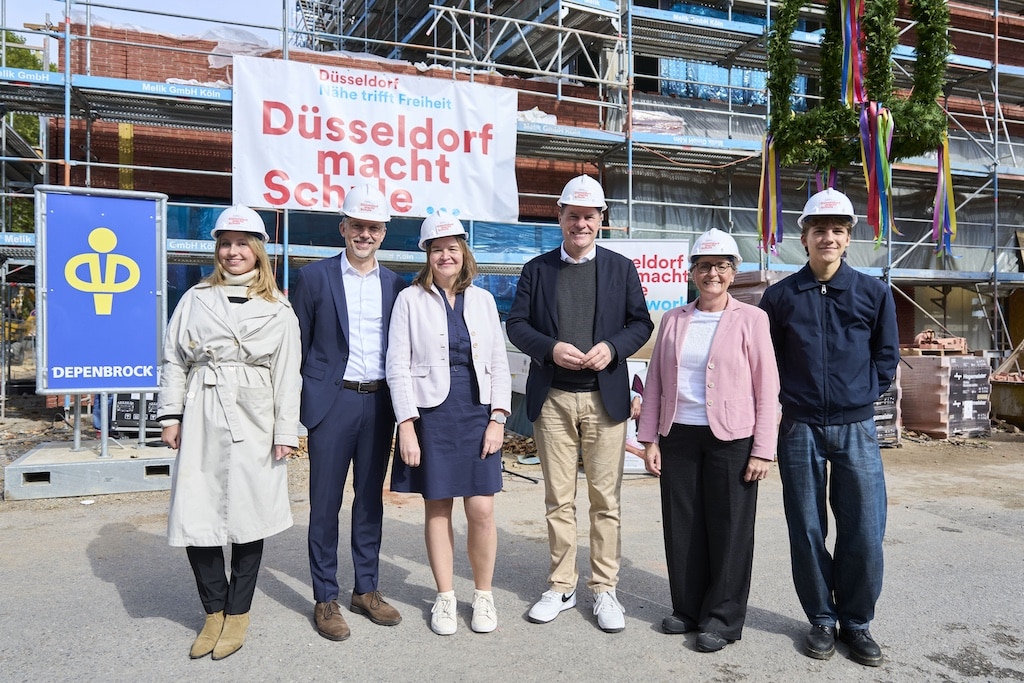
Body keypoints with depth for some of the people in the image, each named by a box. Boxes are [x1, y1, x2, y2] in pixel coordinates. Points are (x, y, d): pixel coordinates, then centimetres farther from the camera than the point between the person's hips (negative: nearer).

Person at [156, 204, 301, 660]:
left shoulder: (278, 310, 6)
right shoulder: (196, 299, 10)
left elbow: (287, 375, 3)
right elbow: (174, 360, 11)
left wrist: (286, 432, -2)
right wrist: (170, 416, 4)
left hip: (255, 423, -1)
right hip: (203, 421, 2)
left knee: (249, 517, 3)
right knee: (195, 518, -1)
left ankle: (237, 613, 20)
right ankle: (214, 611, 19)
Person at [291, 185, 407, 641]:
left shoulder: (395, 285, 9)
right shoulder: (314, 277, -1)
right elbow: (297, 346, 0)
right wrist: (293, 407, -5)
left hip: (378, 403, 3)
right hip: (332, 401, -3)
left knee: (371, 498, 12)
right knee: (325, 502, 4)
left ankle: (366, 589, 26)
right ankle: (325, 598, 17)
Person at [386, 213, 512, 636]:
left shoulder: (482, 300, 9)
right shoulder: (411, 300, 2)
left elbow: (499, 364, 8)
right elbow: (397, 365, -2)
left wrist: (498, 419, -1)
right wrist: (407, 426, -9)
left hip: (478, 412, 2)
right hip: (431, 413, -1)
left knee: (482, 510, -2)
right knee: (437, 509, 6)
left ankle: (483, 596, 18)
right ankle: (445, 598, 22)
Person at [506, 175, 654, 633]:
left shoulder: (621, 268, 8)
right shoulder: (537, 269, 9)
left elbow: (641, 322, 7)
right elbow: (516, 324, 5)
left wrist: (613, 347, -12)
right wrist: (550, 348, -13)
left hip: (604, 397, 0)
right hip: (552, 399, 1)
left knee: (605, 499, 4)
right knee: (558, 499, 8)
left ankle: (604, 589, 16)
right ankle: (561, 586, 20)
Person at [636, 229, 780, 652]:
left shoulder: (750, 319, -1)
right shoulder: (673, 320, 9)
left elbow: (767, 388, -3)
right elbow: (655, 382, 11)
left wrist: (762, 450, -8)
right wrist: (649, 439, 6)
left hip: (731, 439, -3)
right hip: (678, 436, 4)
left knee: (729, 529, 4)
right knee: (682, 526, 9)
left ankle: (722, 618, 19)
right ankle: (688, 609, 25)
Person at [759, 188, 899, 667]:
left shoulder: (874, 293, 3)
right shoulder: (780, 296, 3)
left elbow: (886, 355, 11)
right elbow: (767, 359, 10)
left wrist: (863, 395, 3)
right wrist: (793, 397, 3)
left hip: (856, 429, 0)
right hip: (800, 429, 0)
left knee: (864, 533, 1)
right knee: (808, 530, 7)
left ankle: (856, 622, 21)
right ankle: (821, 620, 23)